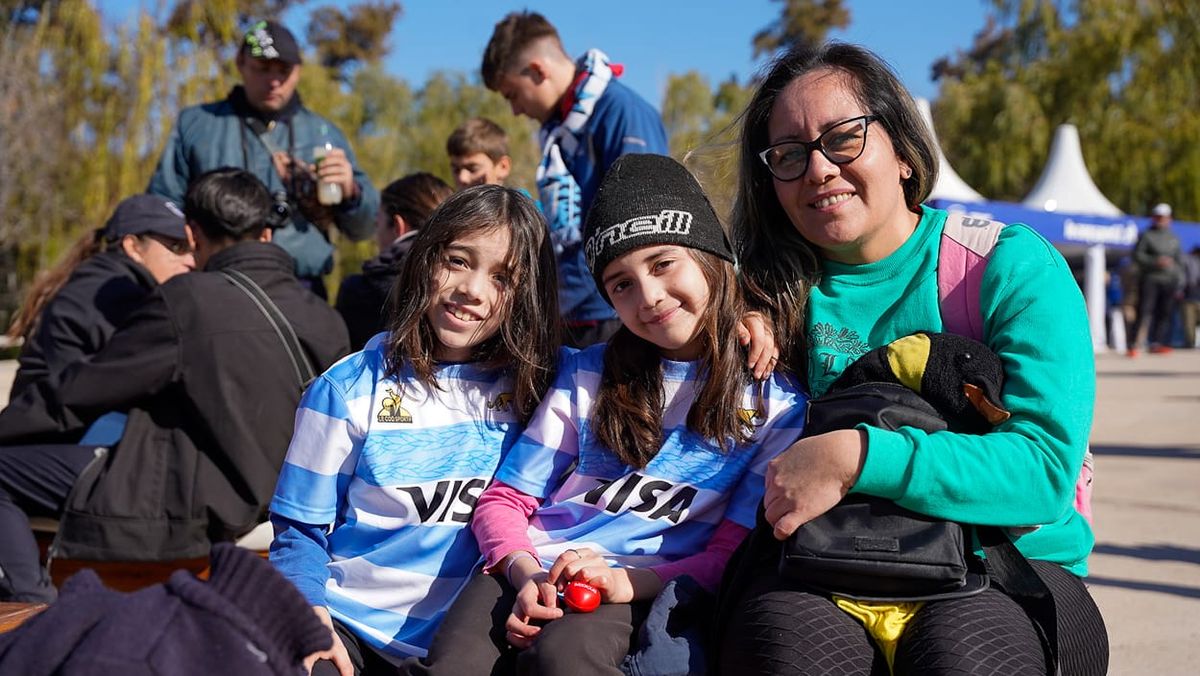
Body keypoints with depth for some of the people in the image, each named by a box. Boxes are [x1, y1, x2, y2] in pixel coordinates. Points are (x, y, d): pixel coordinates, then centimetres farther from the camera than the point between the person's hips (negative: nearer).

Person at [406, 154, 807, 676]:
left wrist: (630, 582, -15)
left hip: (642, 588, -2)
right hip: (527, 571, 2)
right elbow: (503, 500, 12)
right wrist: (526, 573, -10)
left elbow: (735, 551, 2)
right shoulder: (588, 373, 14)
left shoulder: (777, 401, 6)